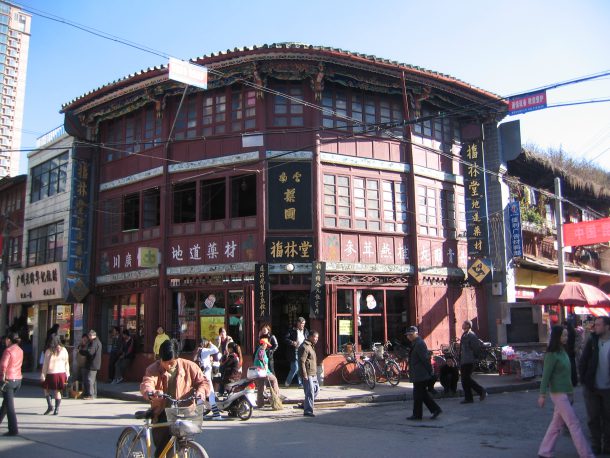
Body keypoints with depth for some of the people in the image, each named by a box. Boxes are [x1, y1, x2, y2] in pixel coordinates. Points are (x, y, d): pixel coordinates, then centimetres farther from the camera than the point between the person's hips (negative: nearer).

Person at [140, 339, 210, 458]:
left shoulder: (189, 366, -2)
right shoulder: (153, 369, -6)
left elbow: (203, 381, 4)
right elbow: (146, 384, -24)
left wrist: (201, 391, -19)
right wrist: (151, 393, -48)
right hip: (162, 414, 0)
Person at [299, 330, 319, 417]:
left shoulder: (311, 346, 19)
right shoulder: (304, 347, -15)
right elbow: (301, 361, -20)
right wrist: (304, 375, -23)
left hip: (313, 374, 10)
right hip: (308, 374, -10)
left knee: (316, 389, 16)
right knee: (310, 392, -9)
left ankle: (305, 405, 26)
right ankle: (308, 410, -3)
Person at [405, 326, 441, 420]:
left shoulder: (419, 344, -18)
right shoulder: (415, 343, 15)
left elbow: (425, 359, -20)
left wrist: (430, 372, -19)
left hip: (420, 375, -11)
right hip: (418, 375, 11)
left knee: (418, 393, -2)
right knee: (422, 393, 15)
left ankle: (417, 415, 7)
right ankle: (436, 409, 18)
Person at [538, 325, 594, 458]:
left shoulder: (562, 351, 11)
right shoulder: (552, 354, -15)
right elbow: (546, 375, -17)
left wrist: (571, 391, 18)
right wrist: (542, 395, -17)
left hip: (566, 393, 9)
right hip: (558, 393, -9)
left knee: (557, 424, 11)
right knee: (574, 424, -5)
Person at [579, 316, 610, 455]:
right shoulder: (591, 342, -2)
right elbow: (583, 361, 1)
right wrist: (584, 379, -4)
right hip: (592, 388, 2)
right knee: (593, 418, 9)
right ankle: (596, 444, 21)